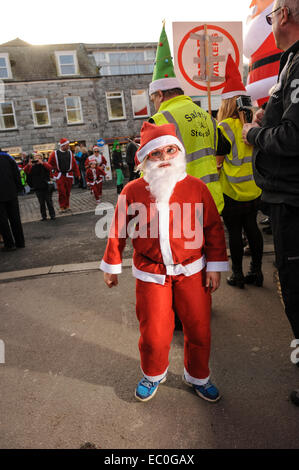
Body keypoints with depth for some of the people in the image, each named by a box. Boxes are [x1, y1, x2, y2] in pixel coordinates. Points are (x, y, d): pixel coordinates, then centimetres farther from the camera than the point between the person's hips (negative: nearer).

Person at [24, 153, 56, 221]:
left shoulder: (44, 164, 0)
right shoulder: (32, 167, 5)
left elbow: (50, 168, -20)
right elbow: (25, 171, -8)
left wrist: (42, 163, -32)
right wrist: (28, 165, -24)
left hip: (46, 187, -2)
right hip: (37, 188, 2)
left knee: (49, 202, 5)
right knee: (41, 203, 8)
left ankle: (52, 215, 14)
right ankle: (44, 216, 16)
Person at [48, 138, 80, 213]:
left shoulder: (70, 153, 7)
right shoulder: (55, 154, -2)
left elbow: (74, 164, 10)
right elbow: (49, 164, 3)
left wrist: (78, 174, 9)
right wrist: (55, 169, -7)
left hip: (69, 175, 3)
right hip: (59, 176, -3)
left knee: (68, 192, 7)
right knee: (62, 192, -6)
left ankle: (67, 206, 18)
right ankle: (62, 207, 2)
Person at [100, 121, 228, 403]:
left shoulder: (196, 188, -3)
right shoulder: (132, 191, -4)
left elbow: (214, 228, 2)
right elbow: (118, 231, 4)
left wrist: (215, 266, 1)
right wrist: (111, 266, 9)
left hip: (192, 272, 1)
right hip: (151, 275, 0)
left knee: (199, 329, 11)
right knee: (153, 335, 7)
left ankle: (197, 376, 40)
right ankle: (153, 374, 39)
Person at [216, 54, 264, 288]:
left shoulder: (226, 126, -14)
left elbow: (217, 161, -14)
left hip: (233, 191, -6)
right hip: (254, 189, 6)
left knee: (235, 231, 4)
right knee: (252, 227, 14)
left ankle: (238, 274, 15)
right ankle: (256, 272, 23)